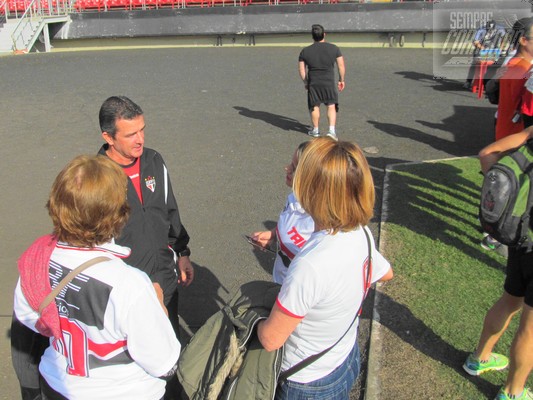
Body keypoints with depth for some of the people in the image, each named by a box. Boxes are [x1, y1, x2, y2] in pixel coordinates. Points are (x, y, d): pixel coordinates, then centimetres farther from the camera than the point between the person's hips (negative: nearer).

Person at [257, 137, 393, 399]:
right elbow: (385, 274, 8)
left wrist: (257, 321, -5)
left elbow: (271, 340, -27)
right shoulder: (361, 235, -16)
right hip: (347, 360, 6)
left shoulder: (310, 266, -40)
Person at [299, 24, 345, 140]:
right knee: (331, 106, 7)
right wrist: (341, 80, 13)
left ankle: (315, 130, 25)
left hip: (313, 83, 1)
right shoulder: (334, 48, -1)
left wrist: (306, 82, 17)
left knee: (315, 107, 13)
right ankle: (332, 130, -4)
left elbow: (302, 70, 4)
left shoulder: (305, 51, 0)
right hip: (329, 82, -1)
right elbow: (341, 66, 2)